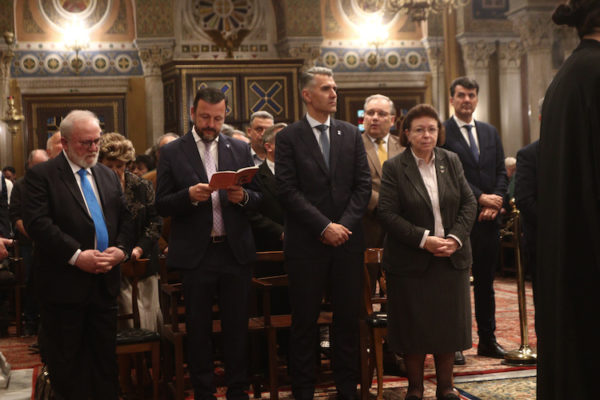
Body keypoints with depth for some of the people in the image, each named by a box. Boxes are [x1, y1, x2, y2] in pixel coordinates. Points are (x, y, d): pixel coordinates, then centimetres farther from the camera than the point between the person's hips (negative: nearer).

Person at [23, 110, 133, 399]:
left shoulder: (108, 176, 15)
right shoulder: (41, 175, -5)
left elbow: (125, 219, 14)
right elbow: (37, 223, -16)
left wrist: (121, 249, -6)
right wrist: (76, 256, -21)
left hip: (105, 281, 5)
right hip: (65, 285, -5)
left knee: (105, 356, 12)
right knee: (66, 362, 5)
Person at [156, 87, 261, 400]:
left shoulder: (240, 149, 8)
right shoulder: (172, 152, 1)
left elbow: (258, 198, 7)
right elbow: (162, 205, -2)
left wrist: (243, 196, -15)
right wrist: (189, 195, -20)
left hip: (235, 253, 2)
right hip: (195, 255, -2)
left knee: (237, 327, 9)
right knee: (198, 330, 8)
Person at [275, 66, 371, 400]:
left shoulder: (351, 134, 9)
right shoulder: (288, 138, -1)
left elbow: (363, 185, 5)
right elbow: (288, 191, -8)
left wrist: (344, 225, -8)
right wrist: (324, 227, -14)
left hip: (348, 240, 3)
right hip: (307, 244, -3)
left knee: (348, 318, 7)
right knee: (305, 320, 4)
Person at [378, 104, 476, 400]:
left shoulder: (451, 161, 7)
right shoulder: (394, 168, -5)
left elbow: (469, 203, 6)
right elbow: (387, 214, -11)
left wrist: (456, 237, -9)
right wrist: (424, 239, -18)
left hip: (451, 258, 3)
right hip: (411, 262, -3)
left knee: (449, 323, 8)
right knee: (414, 327, 3)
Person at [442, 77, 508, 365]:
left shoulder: (490, 132, 15)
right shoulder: (442, 133, -4)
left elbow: (501, 172, 11)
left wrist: (495, 202, -5)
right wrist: (480, 197, -16)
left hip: (488, 219, 5)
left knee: (486, 283, 12)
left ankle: (487, 340, 21)